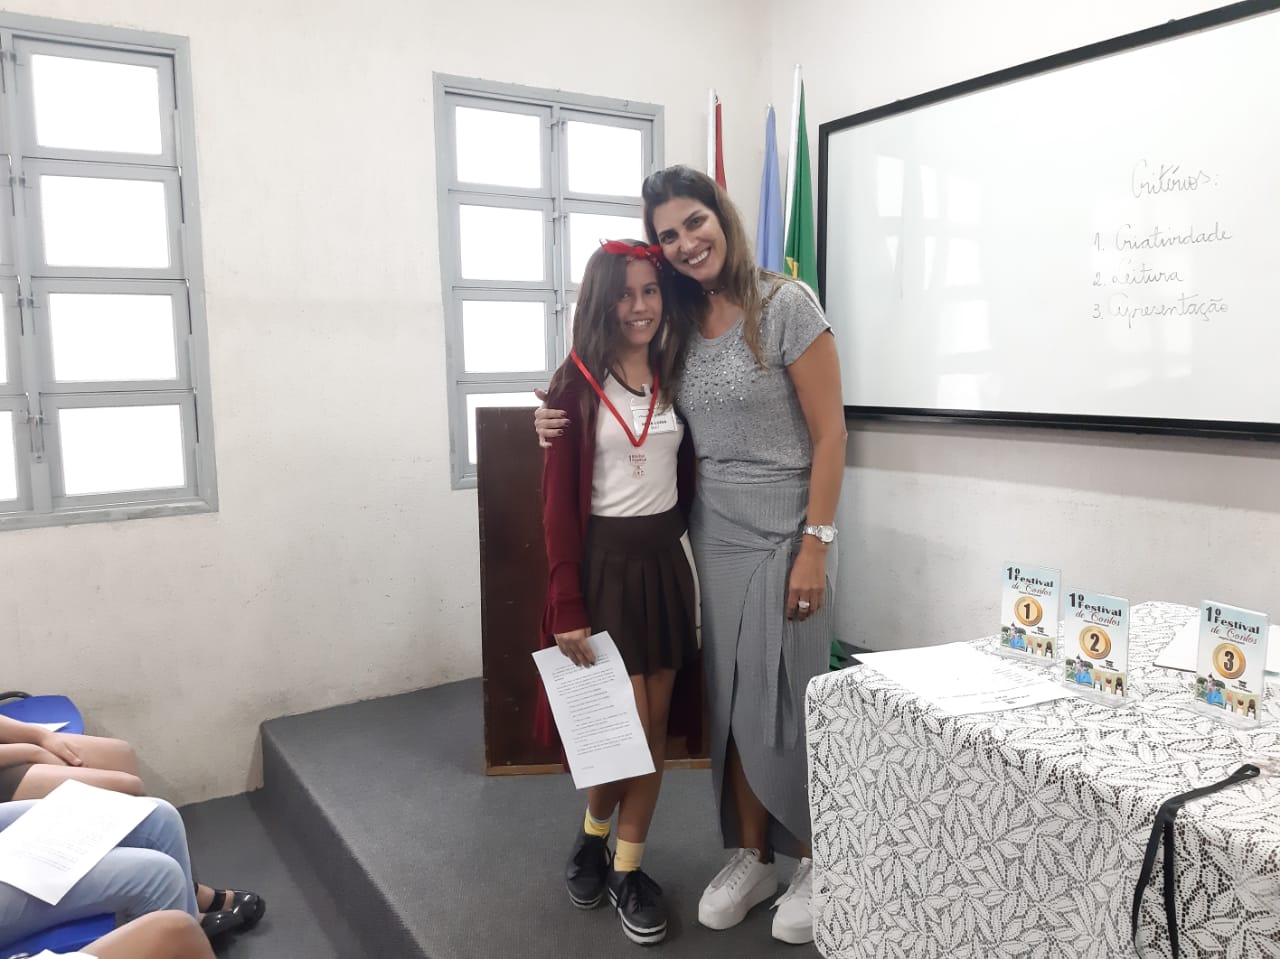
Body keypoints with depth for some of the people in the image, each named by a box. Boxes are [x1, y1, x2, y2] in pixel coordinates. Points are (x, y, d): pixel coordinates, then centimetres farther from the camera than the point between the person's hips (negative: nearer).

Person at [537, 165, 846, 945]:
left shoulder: (786, 305, -10)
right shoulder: (681, 323, 6)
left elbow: (829, 435, -11)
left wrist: (815, 545, -15)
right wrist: (573, 422, -1)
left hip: (784, 533, -5)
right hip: (713, 533, 5)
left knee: (783, 701, 2)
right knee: (728, 703, 10)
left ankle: (815, 863, 24)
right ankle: (752, 857, 28)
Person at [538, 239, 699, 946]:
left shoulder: (673, 376, 6)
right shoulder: (577, 382, -8)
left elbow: (691, 466, 11)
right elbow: (558, 501, -10)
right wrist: (567, 608, -13)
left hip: (666, 560, 5)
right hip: (604, 562, -5)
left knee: (656, 728, 8)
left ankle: (627, 869, 25)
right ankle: (592, 836, 28)